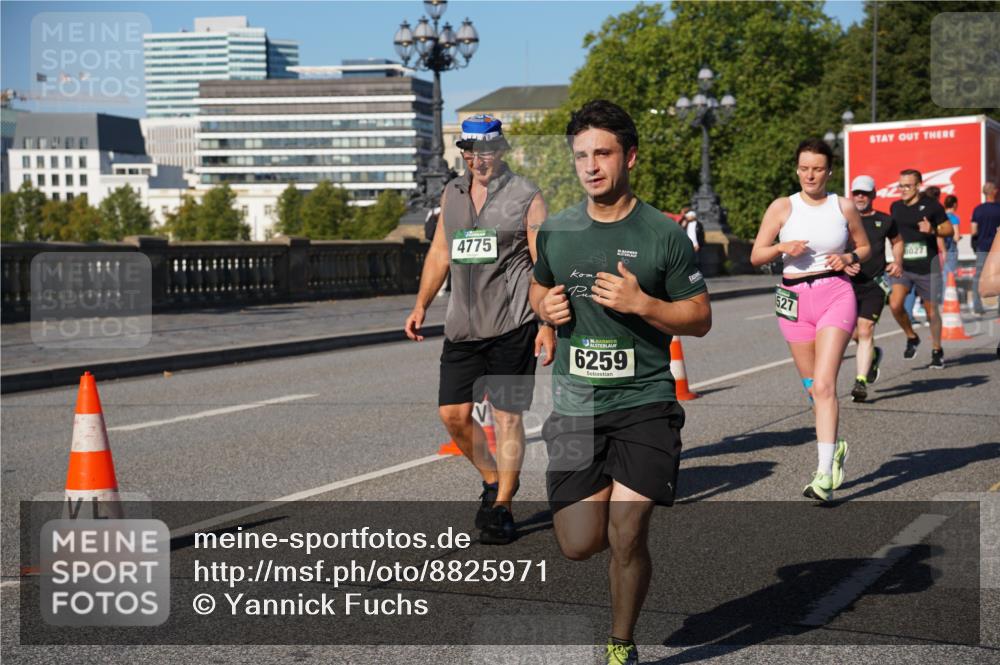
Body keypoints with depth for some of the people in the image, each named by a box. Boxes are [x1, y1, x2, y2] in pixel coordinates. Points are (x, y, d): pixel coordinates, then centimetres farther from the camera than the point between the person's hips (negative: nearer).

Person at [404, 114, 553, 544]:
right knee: (453, 413, 3)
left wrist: (549, 324, -11)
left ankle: (501, 508, 6)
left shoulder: (526, 196, -2)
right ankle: (493, 480, 26)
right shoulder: (452, 194, 13)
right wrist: (421, 306, 11)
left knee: (507, 416, -3)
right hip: (461, 327, 5)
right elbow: (439, 253, 20)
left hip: (512, 326, -5)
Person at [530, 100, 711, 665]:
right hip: (575, 404, 3)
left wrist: (640, 303, -16)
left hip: (644, 402, -3)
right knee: (579, 545, -1)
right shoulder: (556, 231, 7)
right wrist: (547, 307, 1)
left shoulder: (665, 235, -4)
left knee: (627, 538, -8)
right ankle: (610, 501, 35)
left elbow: (700, 318, 0)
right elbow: (539, 288, 24)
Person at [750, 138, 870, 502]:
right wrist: (782, 247, -18)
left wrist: (849, 258, -4)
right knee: (813, 388, 12)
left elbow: (865, 246, 17)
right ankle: (835, 447, 38)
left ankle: (824, 473, -16)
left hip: (836, 295, -2)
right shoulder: (782, 207, 2)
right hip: (795, 299, 2)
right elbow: (756, 256, 1)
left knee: (823, 385, -15)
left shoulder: (844, 207, 4)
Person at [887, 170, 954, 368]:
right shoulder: (895, 207, 8)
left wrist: (933, 230, -20)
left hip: (927, 267, -3)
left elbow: (949, 230, -1)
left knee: (931, 310, 6)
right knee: (895, 305, -17)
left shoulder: (931, 205, -5)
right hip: (903, 267, 3)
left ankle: (937, 350, 27)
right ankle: (911, 337, 9)